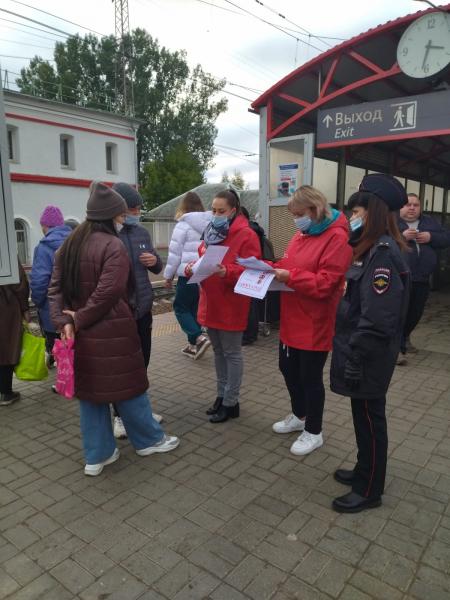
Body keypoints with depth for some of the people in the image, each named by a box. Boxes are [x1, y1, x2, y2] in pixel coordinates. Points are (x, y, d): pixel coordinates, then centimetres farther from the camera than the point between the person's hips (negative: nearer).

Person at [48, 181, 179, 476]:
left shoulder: (69, 244, 10)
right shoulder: (113, 246, -15)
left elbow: (56, 287, 6)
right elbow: (107, 293, -22)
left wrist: (64, 321, -3)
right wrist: (80, 319, -11)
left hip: (81, 333, 7)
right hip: (111, 332, -7)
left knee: (90, 390, 15)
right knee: (128, 386, 9)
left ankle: (97, 455, 26)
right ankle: (149, 439, 29)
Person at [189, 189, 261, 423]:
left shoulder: (246, 235, -11)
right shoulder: (210, 232, 12)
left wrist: (227, 272, -31)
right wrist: (192, 268, -4)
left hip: (231, 306, -7)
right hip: (210, 304, 8)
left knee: (232, 353, 4)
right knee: (218, 351, 17)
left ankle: (231, 402, 16)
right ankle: (221, 395, 31)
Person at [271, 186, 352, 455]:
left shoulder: (337, 237, -17)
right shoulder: (302, 234, 10)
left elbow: (325, 283, -24)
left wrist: (290, 276, -26)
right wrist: (274, 268, -2)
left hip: (315, 324, -9)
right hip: (292, 320, 9)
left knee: (310, 377, 5)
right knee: (288, 368, 19)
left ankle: (314, 432, 26)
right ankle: (299, 416, 42)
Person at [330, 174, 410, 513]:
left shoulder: (383, 253, -21)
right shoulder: (376, 248, 11)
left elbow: (376, 318, -25)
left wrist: (356, 358, -20)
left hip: (369, 358, -9)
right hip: (364, 352, 9)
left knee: (370, 419, 6)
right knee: (364, 416, 21)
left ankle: (369, 491, 23)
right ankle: (365, 472, 39)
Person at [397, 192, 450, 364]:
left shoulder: (430, 222, 15)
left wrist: (431, 237, -7)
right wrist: (402, 236, -24)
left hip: (422, 279, 6)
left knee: (415, 314, 17)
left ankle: (404, 339, 39)